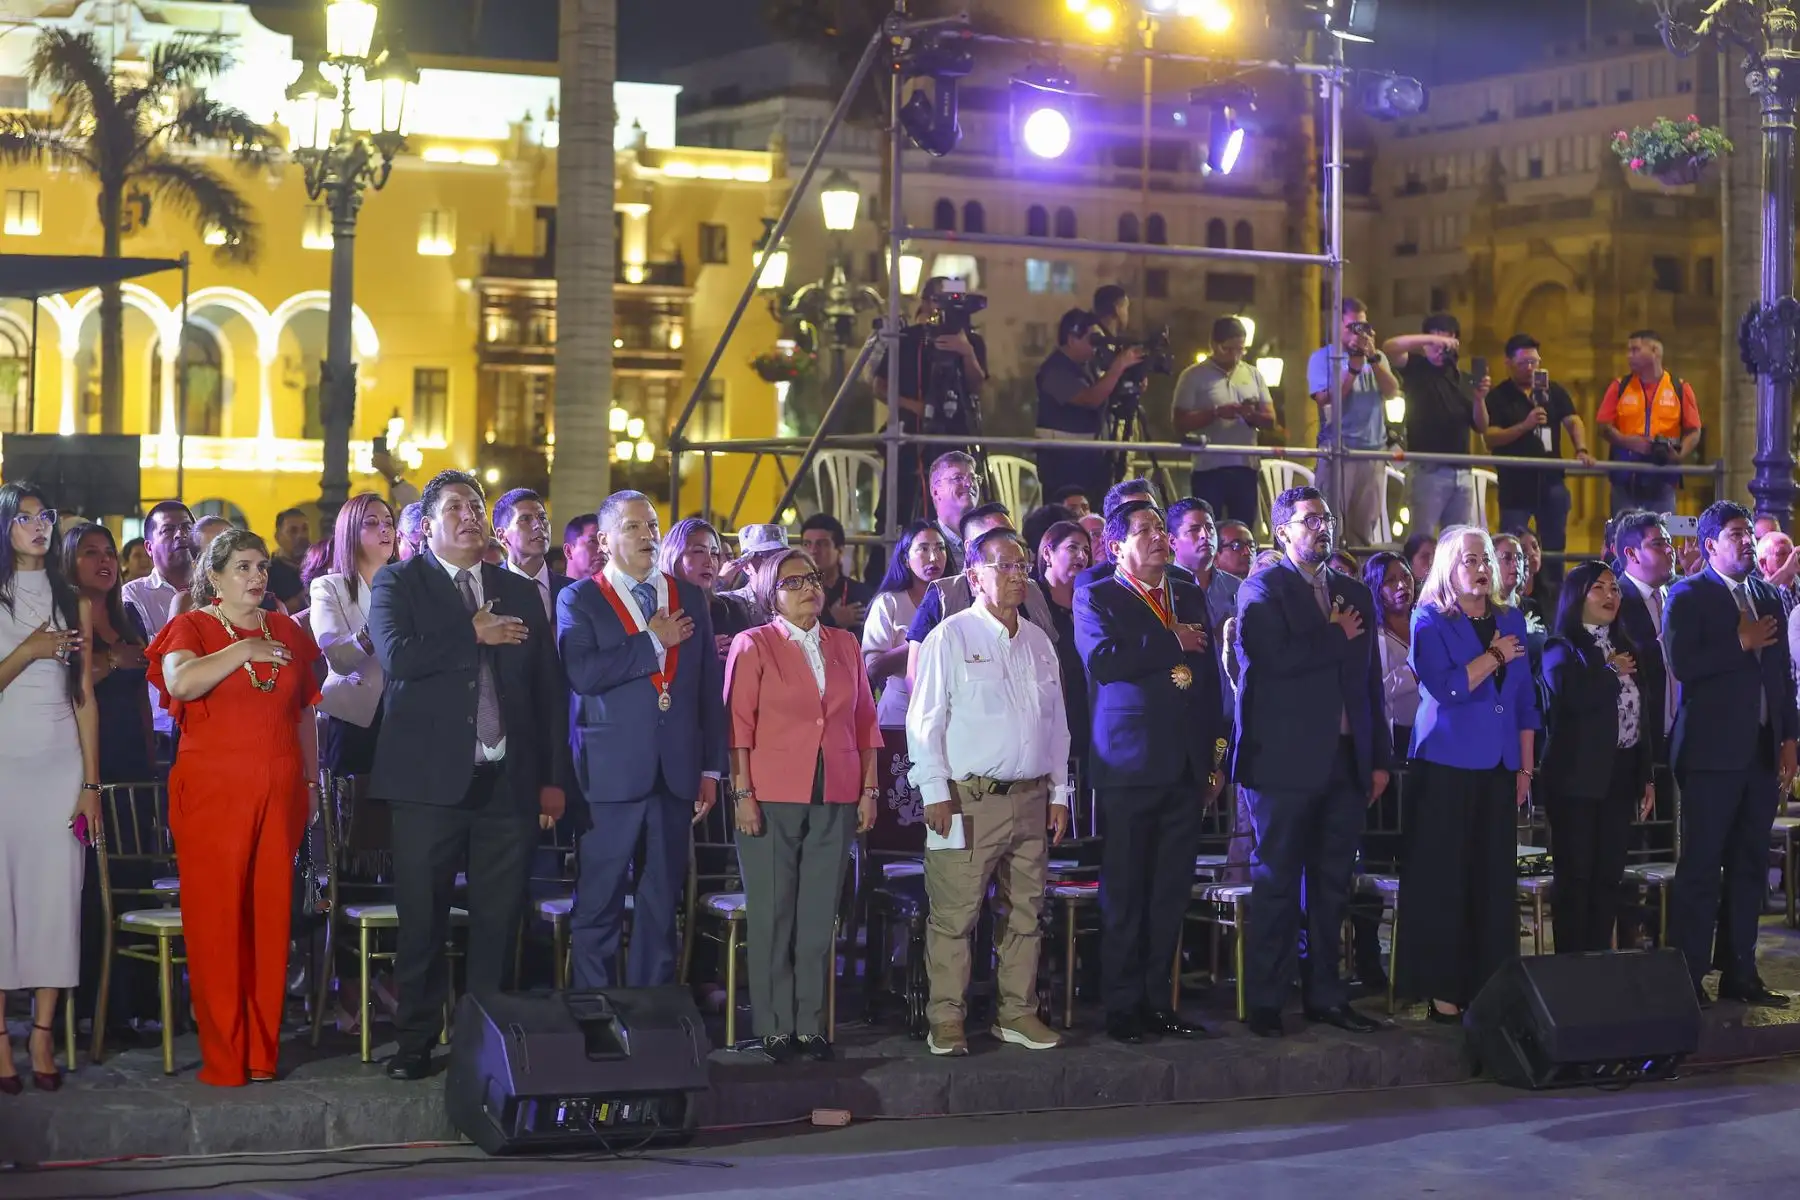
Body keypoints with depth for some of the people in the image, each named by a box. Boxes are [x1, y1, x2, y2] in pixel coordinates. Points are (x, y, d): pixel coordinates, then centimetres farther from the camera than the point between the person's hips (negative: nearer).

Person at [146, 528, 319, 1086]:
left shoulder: (287, 631, 15)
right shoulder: (192, 627, 2)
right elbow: (180, 682, -19)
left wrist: (311, 781, 17)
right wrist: (244, 650, -14)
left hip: (279, 793, 4)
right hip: (213, 792, -3)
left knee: (271, 918, 2)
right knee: (216, 920, -4)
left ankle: (263, 1050, 10)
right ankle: (223, 1056, 1)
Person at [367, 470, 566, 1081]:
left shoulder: (520, 593, 16)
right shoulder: (398, 583, 5)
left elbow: (548, 688, 15)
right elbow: (397, 655, -15)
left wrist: (552, 778, 9)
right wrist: (475, 635, -9)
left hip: (508, 780, 3)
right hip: (430, 779, -3)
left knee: (499, 920, 4)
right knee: (423, 920, 1)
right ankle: (416, 1042, 11)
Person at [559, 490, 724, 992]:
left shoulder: (690, 598, 13)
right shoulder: (579, 600, 1)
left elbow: (710, 688, 12)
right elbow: (582, 675, -16)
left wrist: (711, 769, 8)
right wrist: (653, 640, -10)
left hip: (676, 775, 4)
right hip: (612, 775, -4)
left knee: (662, 903, 8)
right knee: (598, 904, 0)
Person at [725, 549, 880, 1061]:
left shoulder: (844, 645, 13)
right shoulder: (753, 646, 1)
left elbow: (865, 721, 14)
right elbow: (739, 724, -4)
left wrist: (869, 789, 8)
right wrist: (743, 793, -10)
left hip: (834, 801, 3)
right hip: (772, 798, -3)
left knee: (819, 917, 4)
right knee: (772, 916, 0)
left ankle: (810, 1026, 11)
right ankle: (776, 1028, 7)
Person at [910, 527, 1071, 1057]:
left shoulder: (1038, 642, 15)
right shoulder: (951, 637, -3)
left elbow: (1056, 721, 19)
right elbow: (924, 720, -5)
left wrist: (1059, 792, 14)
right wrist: (935, 792, -11)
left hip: (1030, 797, 6)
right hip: (968, 798, -6)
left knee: (1024, 913, 8)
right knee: (954, 914, -5)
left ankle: (1017, 1013, 17)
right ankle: (947, 1020, 1)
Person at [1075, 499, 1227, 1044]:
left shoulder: (1191, 598, 17)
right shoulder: (1096, 599, 1)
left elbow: (1211, 679, 17)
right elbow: (1102, 660, -18)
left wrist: (1215, 759, 12)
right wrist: (1173, 645, -10)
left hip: (1186, 768, 5)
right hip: (1129, 768, -5)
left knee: (1170, 892, 7)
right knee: (1124, 893, 0)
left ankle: (1158, 999, 15)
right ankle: (1122, 1006, 7)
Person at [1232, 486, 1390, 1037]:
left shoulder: (1355, 594, 16)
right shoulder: (1262, 591, -3)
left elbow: (1371, 679, 16)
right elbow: (1277, 657, -21)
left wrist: (1380, 758, 12)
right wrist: (1336, 637, -8)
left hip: (1345, 761, 6)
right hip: (1286, 760, -6)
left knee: (1332, 885, 10)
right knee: (1276, 884, -1)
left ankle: (1325, 993, 18)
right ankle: (1265, 1001, 5)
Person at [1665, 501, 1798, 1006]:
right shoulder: (1688, 596, -3)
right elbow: (1682, 665, -16)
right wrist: (1740, 643, -14)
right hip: (1713, 752, -6)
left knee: (1749, 868, 10)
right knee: (1700, 868, -4)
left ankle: (1740, 975, 17)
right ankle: (1687, 979, 0)